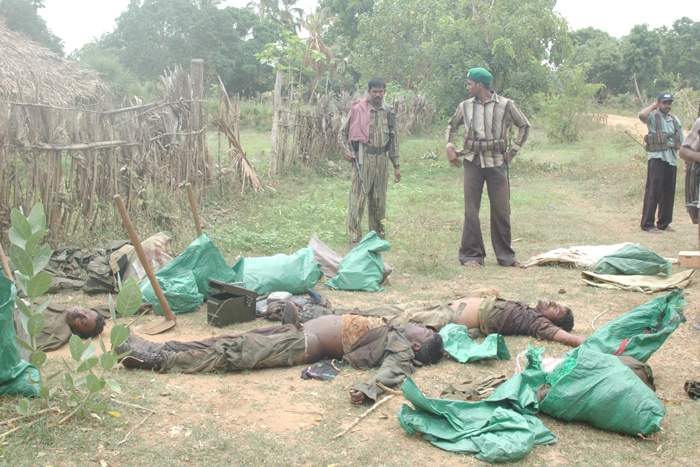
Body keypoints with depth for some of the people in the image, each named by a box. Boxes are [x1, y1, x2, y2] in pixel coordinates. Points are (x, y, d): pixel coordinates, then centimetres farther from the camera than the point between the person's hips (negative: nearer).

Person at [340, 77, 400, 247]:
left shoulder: (389, 113, 9)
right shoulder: (357, 109, -3)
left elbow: (393, 140, 15)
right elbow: (343, 133, 4)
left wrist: (396, 165, 12)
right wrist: (347, 150, -13)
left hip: (382, 159, 4)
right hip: (363, 158, -4)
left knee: (379, 199, 11)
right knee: (358, 198, -5)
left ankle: (378, 234, 24)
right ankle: (354, 238, 0)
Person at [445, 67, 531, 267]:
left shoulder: (505, 105, -3)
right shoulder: (465, 106, 5)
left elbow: (524, 126, 8)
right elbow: (452, 125, 22)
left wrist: (513, 151, 4)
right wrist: (450, 148, 9)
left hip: (497, 163, -1)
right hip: (472, 162, 2)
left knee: (501, 210, 4)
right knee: (471, 210, 1)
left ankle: (505, 255, 16)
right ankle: (471, 255, 10)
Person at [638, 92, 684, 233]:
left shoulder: (675, 120, 16)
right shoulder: (653, 117, -3)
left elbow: (682, 142, 18)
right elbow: (642, 115, -28)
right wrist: (653, 105, -10)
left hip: (672, 159, 6)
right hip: (657, 158, -6)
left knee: (669, 192, 9)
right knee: (653, 191, -7)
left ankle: (664, 223, 19)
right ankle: (647, 224, -2)